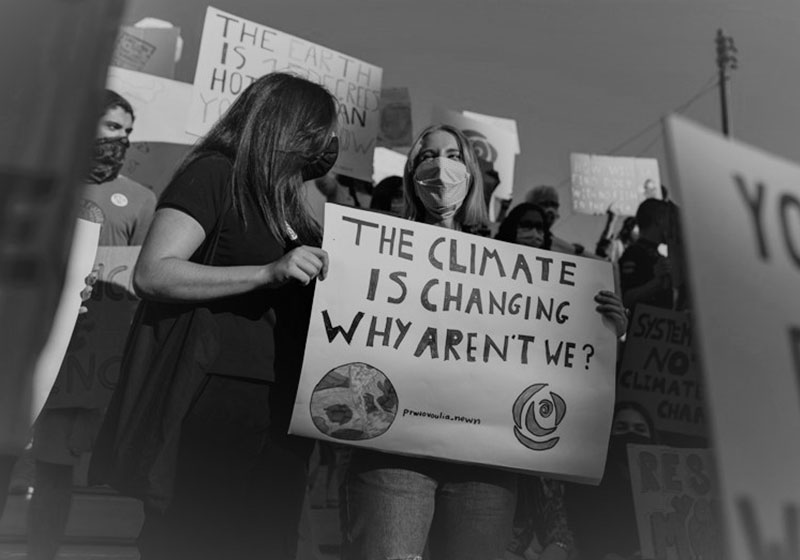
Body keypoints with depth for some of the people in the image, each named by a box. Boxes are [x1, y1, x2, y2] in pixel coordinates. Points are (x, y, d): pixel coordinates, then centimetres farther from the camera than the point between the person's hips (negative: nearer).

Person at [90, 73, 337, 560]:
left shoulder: (288, 201, 18)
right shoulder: (213, 174, -3)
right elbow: (152, 275, -13)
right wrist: (269, 273, -21)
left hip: (283, 410, 7)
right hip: (216, 402, -7)